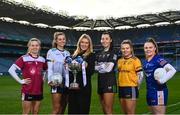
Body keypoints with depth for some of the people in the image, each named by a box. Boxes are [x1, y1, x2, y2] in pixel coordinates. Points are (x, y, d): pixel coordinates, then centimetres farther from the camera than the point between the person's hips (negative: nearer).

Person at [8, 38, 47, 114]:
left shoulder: (42, 60, 8)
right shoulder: (24, 58, -6)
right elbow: (11, 70, -10)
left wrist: (43, 79, 9)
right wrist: (21, 81, -11)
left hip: (39, 91, 5)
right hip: (27, 91, -4)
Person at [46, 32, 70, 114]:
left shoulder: (67, 53, 16)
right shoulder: (51, 52, 0)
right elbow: (49, 68, -7)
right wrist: (50, 80, -20)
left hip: (66, 83, 5)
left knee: (62, 109, 9)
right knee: (56, 109, -7)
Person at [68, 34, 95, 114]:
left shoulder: (91, 55, 1)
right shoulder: (75, 55, 13)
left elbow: (91, 72, -7)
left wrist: (86, 66, -25)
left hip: (84, 86, -5)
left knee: (82, 109, -2)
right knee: (72, 109, 8)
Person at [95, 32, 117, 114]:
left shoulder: (113, 53, -2)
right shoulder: (99, 54, 17)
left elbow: (108, 69, -12)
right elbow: (95, 67, 9)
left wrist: (99, 67, -1)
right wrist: (103, 66, -7)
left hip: (109, 82, -6)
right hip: (100, 82, 7)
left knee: (108, 110, -8)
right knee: (104, 110, 10)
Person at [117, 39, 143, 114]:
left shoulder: (135, 60, -8)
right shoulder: (119, 61, 10)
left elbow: (140, 75, -9)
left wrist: (135, 86, -4)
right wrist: (120, 83, 11)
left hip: (131, 88, -6)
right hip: (121, 88, 6)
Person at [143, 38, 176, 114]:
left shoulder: (158, 59, -14)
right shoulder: (145, 62, 9)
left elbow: (172, 70, -24)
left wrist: (162, 81, -21)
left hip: (158, 91, -8)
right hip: (149, 92, 8)